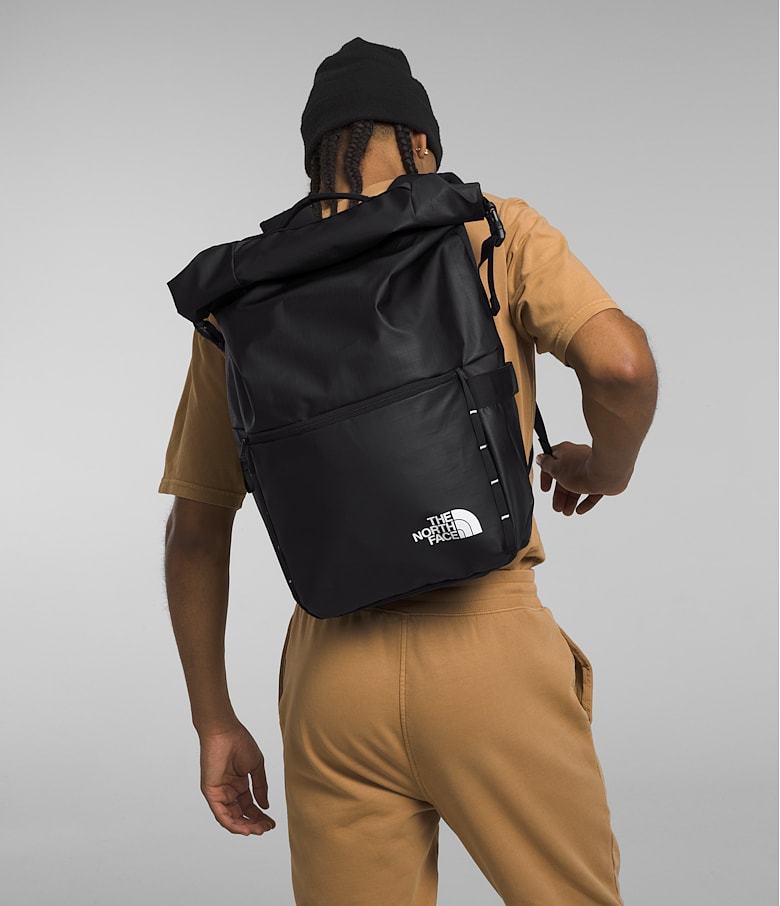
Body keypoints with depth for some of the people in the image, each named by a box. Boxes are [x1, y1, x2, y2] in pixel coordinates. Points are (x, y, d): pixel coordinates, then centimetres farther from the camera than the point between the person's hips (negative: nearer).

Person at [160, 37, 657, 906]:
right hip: (487, 649, -3)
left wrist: (214, 721, 20)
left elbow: (194, 530, 13)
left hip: (331, 672, 3)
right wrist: (607, 467, 10)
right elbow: (621, 363, -13)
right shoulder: (494, 232, 3)